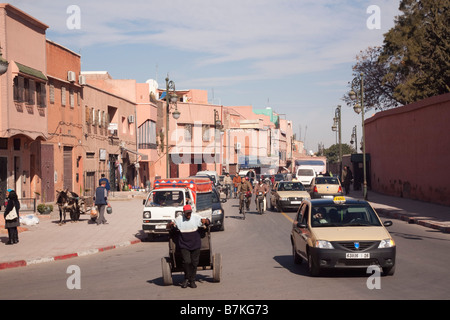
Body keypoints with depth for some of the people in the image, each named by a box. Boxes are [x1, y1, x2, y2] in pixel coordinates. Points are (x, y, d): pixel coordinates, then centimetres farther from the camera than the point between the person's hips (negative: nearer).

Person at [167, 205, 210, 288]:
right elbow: (168, 227, 8)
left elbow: (208, 222, 6)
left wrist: (205, 221, -18)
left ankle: (192, 281, 18)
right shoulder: (179, 219, 0)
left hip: (195, 244, 1)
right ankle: (186, 278, 10)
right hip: (183, 245, -1)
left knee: (194, 263, 4)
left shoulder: (196, 217, 2)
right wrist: (171, 224, -17)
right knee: (186, 261, -14)